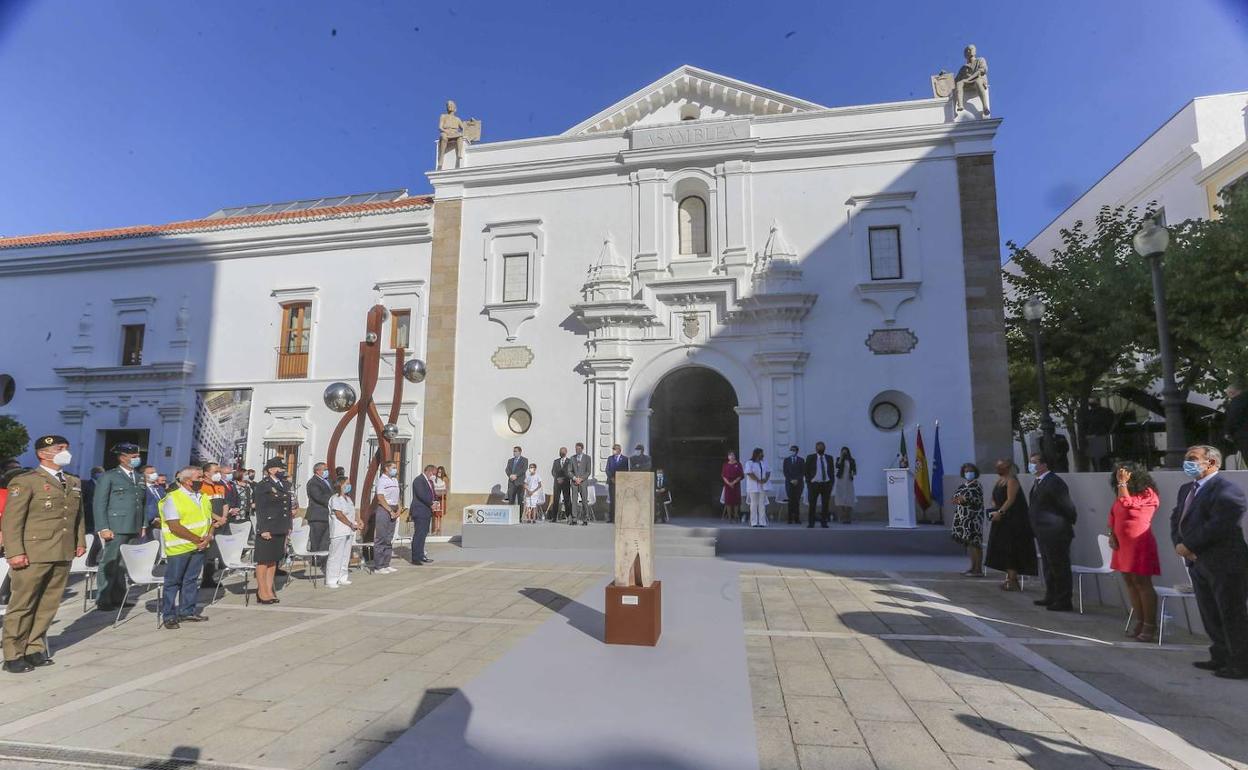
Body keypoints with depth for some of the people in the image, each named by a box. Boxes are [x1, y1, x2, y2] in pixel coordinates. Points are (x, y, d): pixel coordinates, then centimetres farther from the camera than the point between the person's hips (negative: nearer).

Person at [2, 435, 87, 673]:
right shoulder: (25, 481, -5)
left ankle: (34, 649, 22)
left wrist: (80, 541, 12)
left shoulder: (74, 483, 15)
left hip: (63, 555, 6)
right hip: (33, 554, -6)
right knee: (22, 605, 3)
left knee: (48, 605, 10)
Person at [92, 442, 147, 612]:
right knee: (109, 564, -1)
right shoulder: (108, 476, 0)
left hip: (134, 529, 6)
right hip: (115, 528, -6)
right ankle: (103, 601, 6)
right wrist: (103, 528, -12)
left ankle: (118, 598, 16)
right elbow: (99, 504, -5)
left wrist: (143, 525, 10)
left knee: (124, 565, 9)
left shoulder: (139, 478, 19)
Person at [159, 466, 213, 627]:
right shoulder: (172, 499, -11)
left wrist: (208, 537, -6)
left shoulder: (204, 498, 11)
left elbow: (210, 520, 13)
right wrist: (197, 539, -16)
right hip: (179, 547, -6)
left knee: (191, 580, 14)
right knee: (173, 582, 4)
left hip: (200, 547, 6)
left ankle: (187, 611, 24)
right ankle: (169, 615, 13)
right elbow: (175, 527, -18)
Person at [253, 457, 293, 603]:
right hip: (267, 529, -7)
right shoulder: (262, 486, -6)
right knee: (263, 560, 1)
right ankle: (262, 591, 8)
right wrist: (263, 529, -15)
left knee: (274, 560, 12)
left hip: (281, 530, 7)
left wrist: (288, 526, 12)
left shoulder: (286, 486, 13)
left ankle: (269, 590, 19)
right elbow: (260, 509, -10)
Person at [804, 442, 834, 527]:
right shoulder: (810, 458, 2)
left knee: (825, 504, 3)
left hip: (826, 484, 2)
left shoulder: (829, 458, 10)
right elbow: (806, 471, 2)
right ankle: (810, 523, 4)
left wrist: (831, 483, 3)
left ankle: (824, 523, 11)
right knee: (812, 505, -3)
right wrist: (808, 482, -4)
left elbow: (832, 471, 11)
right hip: (814, 484, -2)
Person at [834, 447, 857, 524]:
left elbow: (854, 471, 13)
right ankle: (842, 518, -8)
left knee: (849, 500, -1)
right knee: (840, 500, -8)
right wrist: (841, 458, -13)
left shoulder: (852, 460, 10)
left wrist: (853, 473, -8)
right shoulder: (839, 459, 5)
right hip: (840, 480, -2)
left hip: (849, 481, 2)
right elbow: (837, 466, -15)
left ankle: (849, 518, 3)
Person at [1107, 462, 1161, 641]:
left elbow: (1126, 504, -19)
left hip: (1140, 545, -7)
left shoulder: (1147, 493, -8)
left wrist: (1123, 483, -11)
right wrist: (1112, 535, 4)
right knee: (1130, 583, 8)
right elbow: (1113, 515, 16)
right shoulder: (1121, 493, 13)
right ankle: (1139, 622, 15)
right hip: (1122, 544, 7)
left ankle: (1150, 626, 1)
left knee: (1142, 583, -4)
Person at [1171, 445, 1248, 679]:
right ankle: (1220, 658, 28)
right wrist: (1179, 544, -5)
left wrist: (1189, 546, -17)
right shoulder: (1186, 489, 12)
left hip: (1225, 564, -8)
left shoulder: (1226, 490, -15)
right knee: (1210, 616, 16)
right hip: (1198, 562, 8)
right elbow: (1176, 518, 13)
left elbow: (1220, 525, -23)